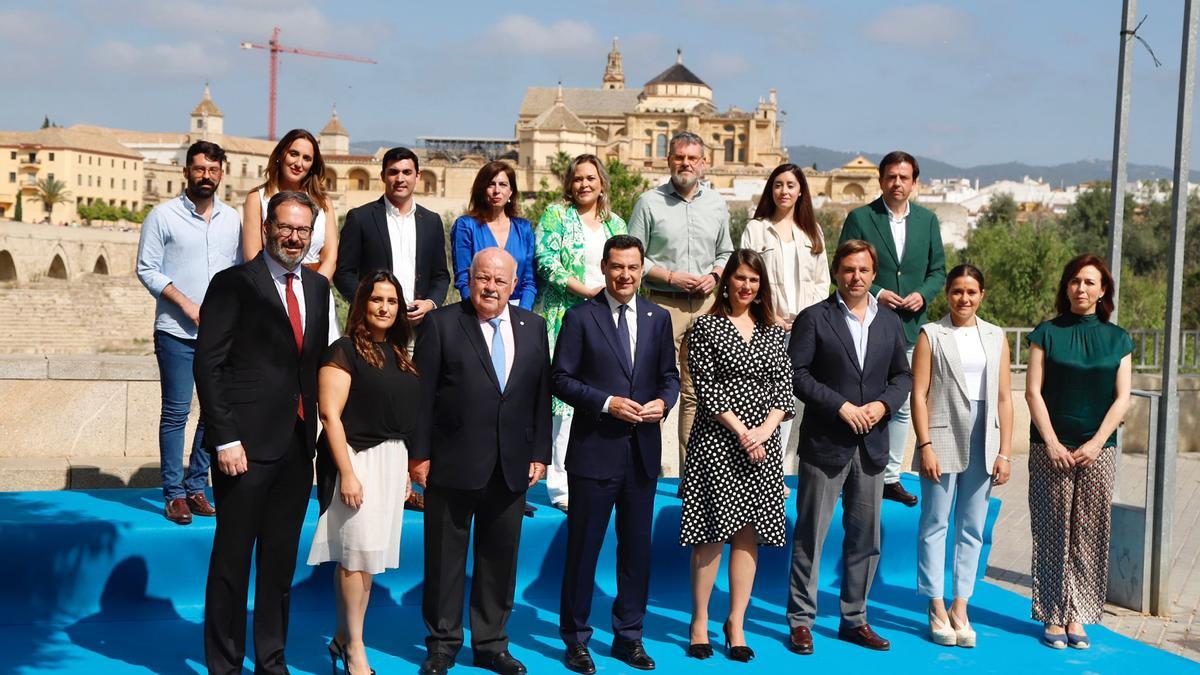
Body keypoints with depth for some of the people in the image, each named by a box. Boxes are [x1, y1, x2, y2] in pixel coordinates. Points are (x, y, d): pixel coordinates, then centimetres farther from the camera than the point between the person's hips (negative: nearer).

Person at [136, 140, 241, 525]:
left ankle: (196, 487, 16)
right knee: (175, 413, -2)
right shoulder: (164, 216, -1)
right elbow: (146, 269, -3)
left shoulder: (233, 219, 10)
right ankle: (174, 494, 5)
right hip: (176, 332, -4)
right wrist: (186, 305, -12)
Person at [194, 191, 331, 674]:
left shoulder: (318, 287, 12)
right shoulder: (233, 284, -6)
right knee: (232, 557, 4)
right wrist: (225, 439, -15)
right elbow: (208, 366, -10)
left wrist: (316, 430, 6)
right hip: (247, 443, -5)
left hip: (298, 442, 6)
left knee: (281, 558, 13)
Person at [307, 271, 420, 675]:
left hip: (393, 460, 7)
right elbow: (331, 415, -14)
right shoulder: (344, 351, -8)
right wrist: (347, 473, -19)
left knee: (368, 554, 10)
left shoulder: (398, 355, 13)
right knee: (356, 552, -5)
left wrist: (405, 467, 14)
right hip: (357, 459, -7)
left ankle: (343, 637, 20)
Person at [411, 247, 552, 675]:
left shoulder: (533, 327, 8)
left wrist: (539, 454, 4)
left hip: (511, 466, 3)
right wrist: (419, 454, -8)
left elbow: (541, 394, 9)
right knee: (445, 557, 7)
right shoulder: (442, 324, -3)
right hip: (453, 463, -3)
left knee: (500, 558, 11)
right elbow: (422, 394, -5)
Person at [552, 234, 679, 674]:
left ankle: (629, 637, 25)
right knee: (584, 547, 4)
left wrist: (663, 401, -8)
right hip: (595, 449, -4)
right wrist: (607, 403, -17)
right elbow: (561, 379, -6)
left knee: (637, 546, 12)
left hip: (643, 450, 4)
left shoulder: (658, 317, 9)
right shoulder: (580, 317, -4)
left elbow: (669, 375, 13)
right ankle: (576, 638, 17)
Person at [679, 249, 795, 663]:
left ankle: (736, 624, 13)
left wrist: (765, 429, -9)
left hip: (763, 443, 4)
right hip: (717, 441, -4)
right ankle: (700, 622, 10)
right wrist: (741, 431, -13)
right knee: (711, 534, -2)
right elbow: (705, 386, -8)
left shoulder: (772, 331, 13)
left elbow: (784, 385, 7)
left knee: (748, 534, 5)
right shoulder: (706, 327, -1)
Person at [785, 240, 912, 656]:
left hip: (871, 445, 5)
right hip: (824, 443, -5)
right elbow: (796, 374, -10)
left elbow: (903, 376, 14)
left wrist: (883, 404, -5)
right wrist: (841, 406, -16)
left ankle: (854, 619, 21)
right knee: (810, 535, 0)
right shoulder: (814, 318, -4)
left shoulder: (890, 321, 11)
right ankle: (800, 620, 9)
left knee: (865, 536, 10)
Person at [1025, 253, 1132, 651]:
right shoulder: (1047, 333, 3)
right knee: (1053, 533, 0)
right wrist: (1051, 443, -10)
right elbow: (1033, 391, -2)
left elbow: (1122, 399, 3)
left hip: (1098, 450, 2)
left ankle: (1077, 617, 9)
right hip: (1051, 449, -2)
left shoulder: (1117, 339, 8)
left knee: (1089, 534, 3)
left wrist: (1096, 443, -8)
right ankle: (1053, 617, 6)